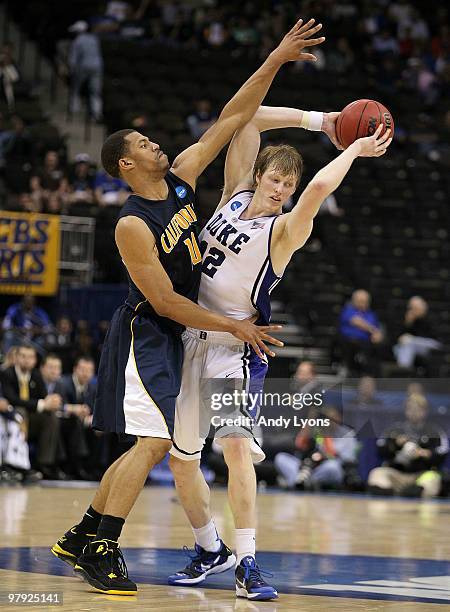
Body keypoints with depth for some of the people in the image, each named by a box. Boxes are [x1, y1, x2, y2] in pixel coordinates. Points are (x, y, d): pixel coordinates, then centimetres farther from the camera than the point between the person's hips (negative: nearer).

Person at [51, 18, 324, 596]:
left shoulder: (180, 177, 1)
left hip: (167, 337, 9)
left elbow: (230, 120, 1)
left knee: (146, 446, 12)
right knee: (154, 441, -16)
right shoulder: (132, 226, -21)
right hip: (146, 334, -9)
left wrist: (274, 62, -6)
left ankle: (81, 536, 19)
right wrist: (232, 326, -17)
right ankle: (100, 550, -13)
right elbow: (165, 301, -21)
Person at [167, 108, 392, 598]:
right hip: (190, 340, 5)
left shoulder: (285, 230, -8)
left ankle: (247, 565, -22)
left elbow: (320, 186, -29)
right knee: (180, 456, 8)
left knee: (235, 442, -25)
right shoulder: (236, 195, 7)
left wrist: (355, 150, -15)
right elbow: (249, 118, 4)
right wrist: (318, 121, 1)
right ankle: (209, 551, 27)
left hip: (237, 347, -5)